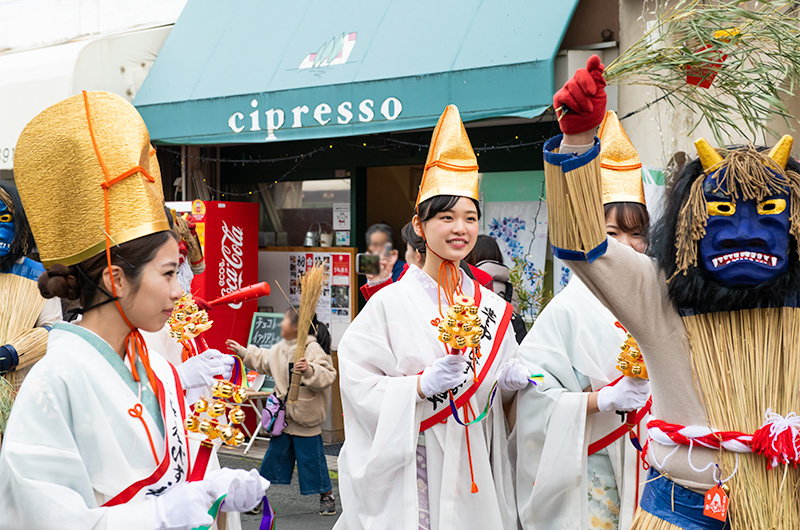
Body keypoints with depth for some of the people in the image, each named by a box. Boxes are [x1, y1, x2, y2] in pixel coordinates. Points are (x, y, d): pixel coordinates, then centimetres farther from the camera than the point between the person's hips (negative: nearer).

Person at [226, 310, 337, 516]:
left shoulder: (313, 350, -17)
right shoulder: (282, 348, 9)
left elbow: (327, 375, -27)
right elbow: (264, 360, 29)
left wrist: (309, 370, -43)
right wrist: (243, 352, 32)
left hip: (305, 418, -7)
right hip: (284, 415, 7)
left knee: (311, 457, 1)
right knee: (275, 453, 14)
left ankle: (326, 496, 16)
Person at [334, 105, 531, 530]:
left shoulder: (490, 307, 8)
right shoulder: (391, 302, -7)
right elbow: (357, 381, -11)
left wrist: (511, 380, -3)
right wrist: (421, 385, -21)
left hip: (474, 467, 4)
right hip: (409, 470, -4)